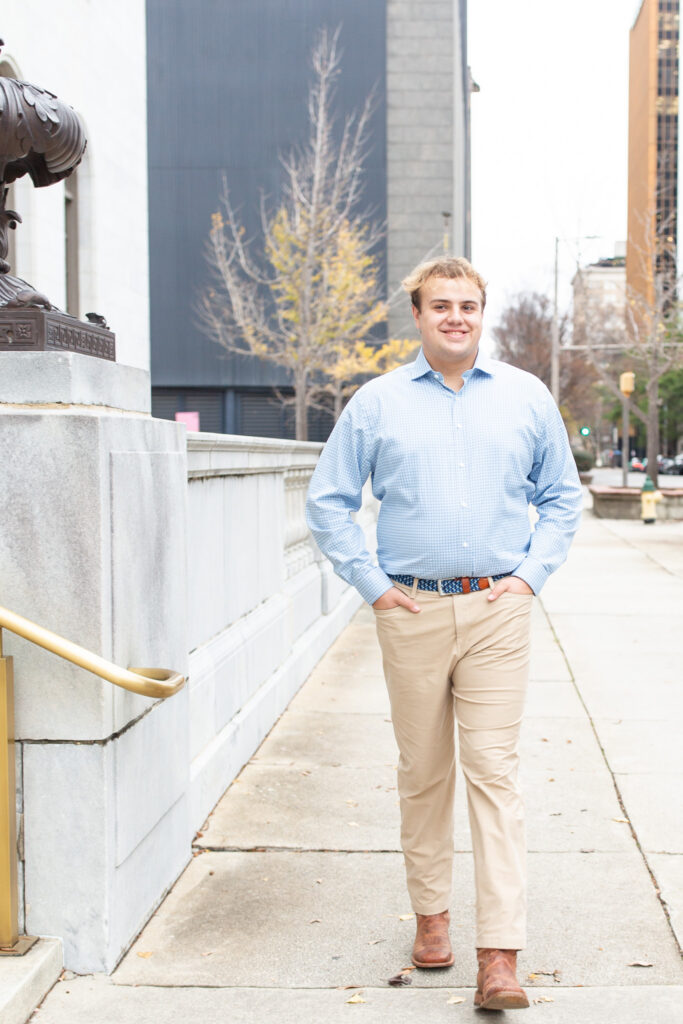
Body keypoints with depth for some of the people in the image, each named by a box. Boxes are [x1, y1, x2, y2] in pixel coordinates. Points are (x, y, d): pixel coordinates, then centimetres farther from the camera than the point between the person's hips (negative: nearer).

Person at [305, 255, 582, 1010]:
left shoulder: (526, 397, 8)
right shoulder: (376, 403, 5)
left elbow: (562, 495, 16)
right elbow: (326, 503, 9)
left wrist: (532, 574, 3)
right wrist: (370, 583, 1)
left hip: (497, 610, 0)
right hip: (412, 610, 1)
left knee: (493, 771, -5)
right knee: (423, 772, 9)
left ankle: (500, 956, -6)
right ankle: (431, 915, 27)